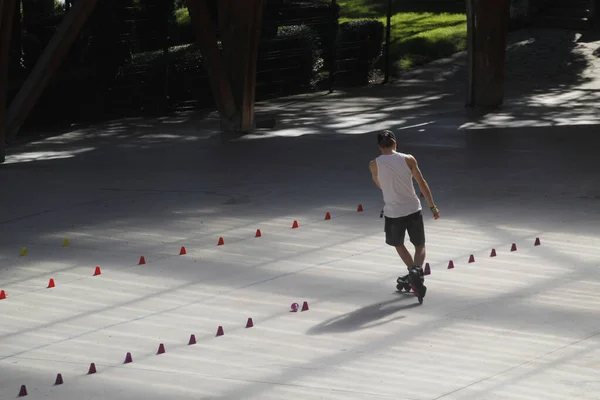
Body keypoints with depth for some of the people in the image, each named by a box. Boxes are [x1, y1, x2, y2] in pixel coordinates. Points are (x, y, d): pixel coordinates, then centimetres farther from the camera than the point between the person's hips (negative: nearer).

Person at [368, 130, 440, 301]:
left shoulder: (374, 164, -4)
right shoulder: (408, 159, -4)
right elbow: (422, 183, -2)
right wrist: (432, 206, 5)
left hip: (393, 213, 0)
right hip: (413, 210, 0)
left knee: (398, 244, 25)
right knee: (420, 246, 14)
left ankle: (413, 271, 9)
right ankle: (417, 270, -14)